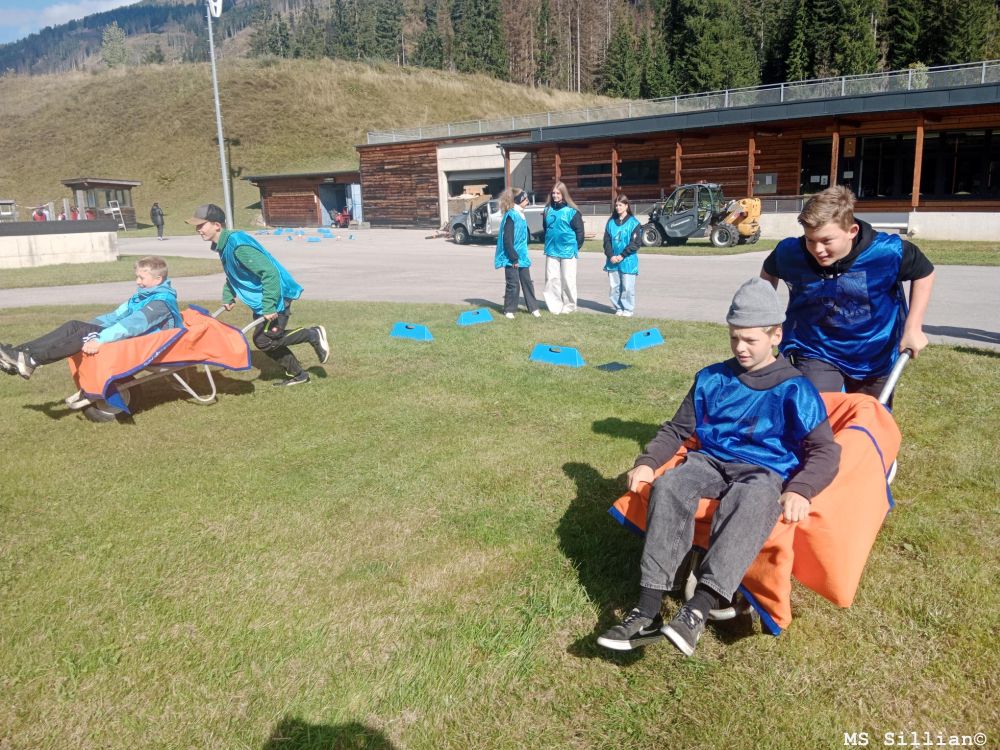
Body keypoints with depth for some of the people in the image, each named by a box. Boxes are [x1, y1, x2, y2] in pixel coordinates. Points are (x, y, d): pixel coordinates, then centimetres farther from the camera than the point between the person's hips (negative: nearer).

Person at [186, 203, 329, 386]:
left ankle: (313, 335, 5)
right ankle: (297, 374, 26)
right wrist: (228, 297, 13)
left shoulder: (237, 245, -27)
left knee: (264, 341, -10)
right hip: (260, 301, 10)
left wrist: (269, 306, -30)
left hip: (276, 297, -10)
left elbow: (270, 272, -31)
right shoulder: (223, 245, 5)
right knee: (262, 340, 13)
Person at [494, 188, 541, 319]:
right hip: (511, 258, -8)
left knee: (527, 281, 10)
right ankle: (508, 310, 10)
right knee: (513, 284, -2)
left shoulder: (520, 215, 11)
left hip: (521, 256, 8)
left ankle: (533, 308, 17)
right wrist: (514, 258, -19)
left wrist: (522, 255, 17)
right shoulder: (511, 216, -15)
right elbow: (507, 239, -19)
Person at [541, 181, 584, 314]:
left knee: (568, 279, 2)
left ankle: (569, 305, 14)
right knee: (552, 278, 5)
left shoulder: (571, 211, -8)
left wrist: (576, 247, -3)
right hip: (551, 250, 5)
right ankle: (555, 305, 12)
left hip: (567, 250, -4)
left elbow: (579, 230, -4)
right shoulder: (548, 210, 7)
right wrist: (548, 243, 13)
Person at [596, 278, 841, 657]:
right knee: (669, 487, -32)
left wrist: (800, 490, -25)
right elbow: (678, 428, 19)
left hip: (764, 471, -3)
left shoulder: (794, 388, 2)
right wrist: (647, 462, 0)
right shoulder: (711, 379, 14)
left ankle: (698, 610, -49)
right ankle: (648, 611, -37)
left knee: (754, 500, -41)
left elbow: (825, 450, -4)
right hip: (710, 461, 3)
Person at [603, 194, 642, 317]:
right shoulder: (611, 222, 9)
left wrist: (622, 255, -13)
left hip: (628, 261, -4)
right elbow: (607, 240, 7)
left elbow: (636, 242, -8)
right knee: (615, 286, 7)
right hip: (613, 261, 4)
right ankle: (618, 308, 18)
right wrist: (611, 255, -8)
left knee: (627, 287, -2)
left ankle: (628, 309, 9)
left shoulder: (633, 222, -4)